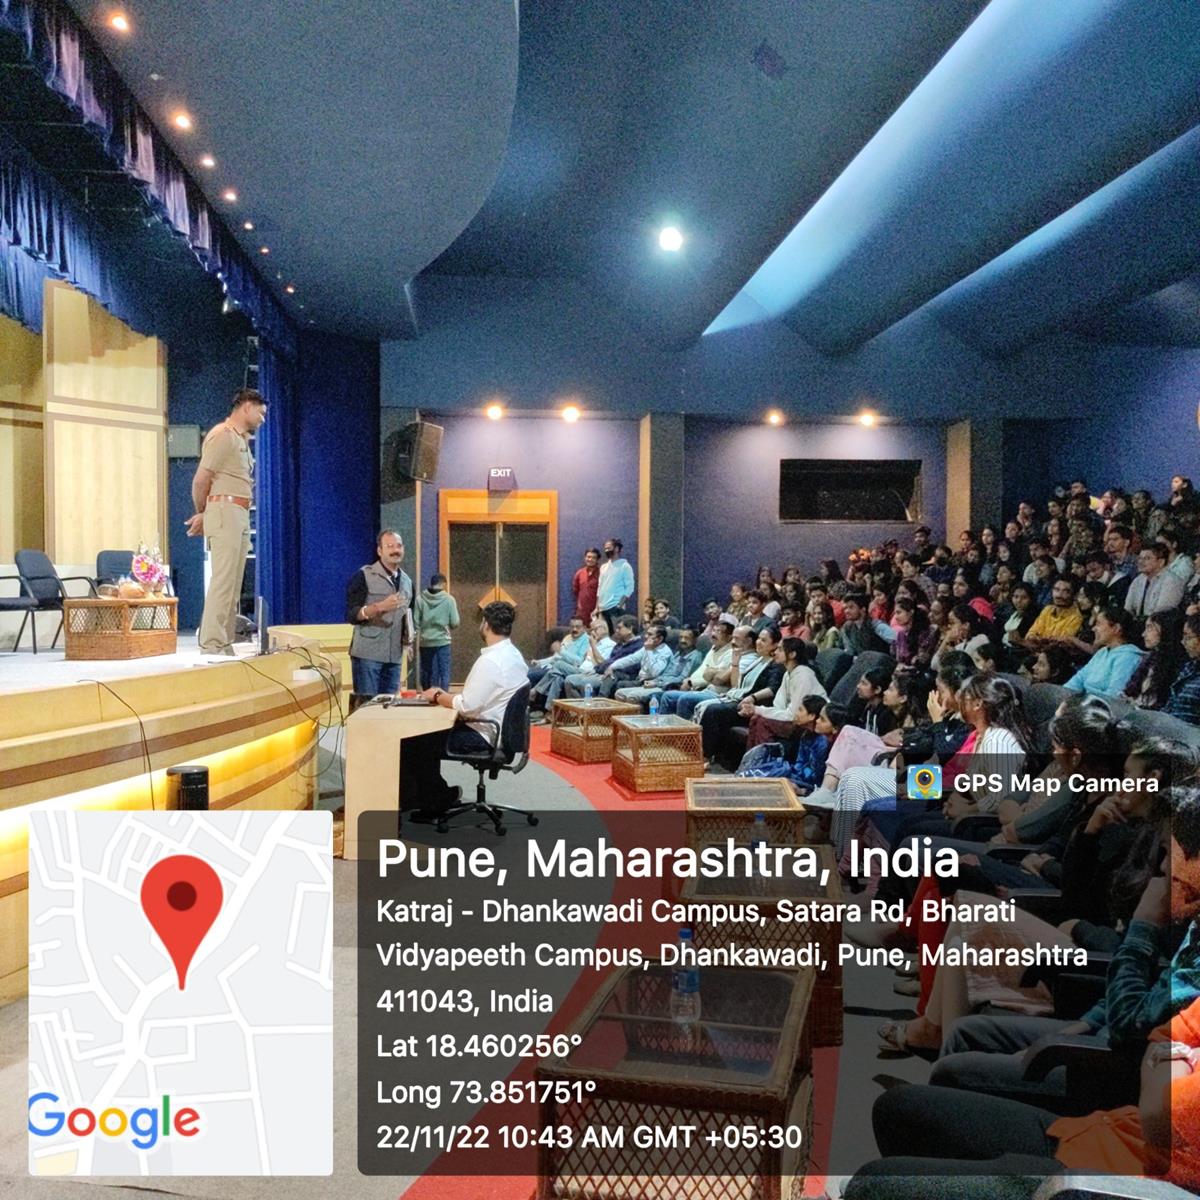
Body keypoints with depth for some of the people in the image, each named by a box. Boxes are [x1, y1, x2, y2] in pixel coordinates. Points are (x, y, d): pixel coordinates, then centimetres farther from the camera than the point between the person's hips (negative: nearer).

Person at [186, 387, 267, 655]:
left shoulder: (242, 439, 22)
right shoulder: (223, 435, -8)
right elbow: (201, 480, -10)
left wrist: (204, 516, 9)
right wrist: (202, 513, 5)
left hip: (240, 516, 9)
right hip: (225, 511, -9)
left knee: (233, 585, 9)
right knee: (222, 581, -12)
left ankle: (223, 647, 14)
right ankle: (211, 647, -11)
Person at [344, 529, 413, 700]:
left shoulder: (406, 581, 15)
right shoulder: (364, 576, -5)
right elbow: (351, 615, -11)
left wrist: (409, 633, 6)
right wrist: (380, 606, -25)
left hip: (394, 655, 6)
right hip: (367, 654, -6)